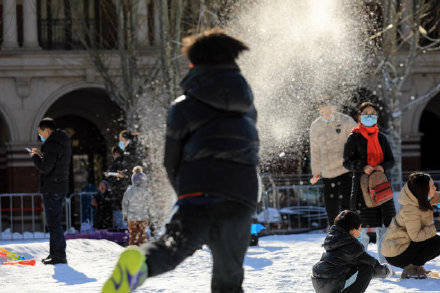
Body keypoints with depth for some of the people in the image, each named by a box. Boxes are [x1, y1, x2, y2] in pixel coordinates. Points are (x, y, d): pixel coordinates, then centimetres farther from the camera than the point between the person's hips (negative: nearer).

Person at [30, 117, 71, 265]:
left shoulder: (52, 144, -17)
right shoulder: (64, 142, 14)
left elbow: (45, 168, -22)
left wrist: (35, 156, -6)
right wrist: (41, 154, 14)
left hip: (51, 189, -10)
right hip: (61, 186, 10)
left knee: (53, 222, -7)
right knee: (54, 221, 16)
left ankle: (59, 255, -7)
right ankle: (55, 253, 22)